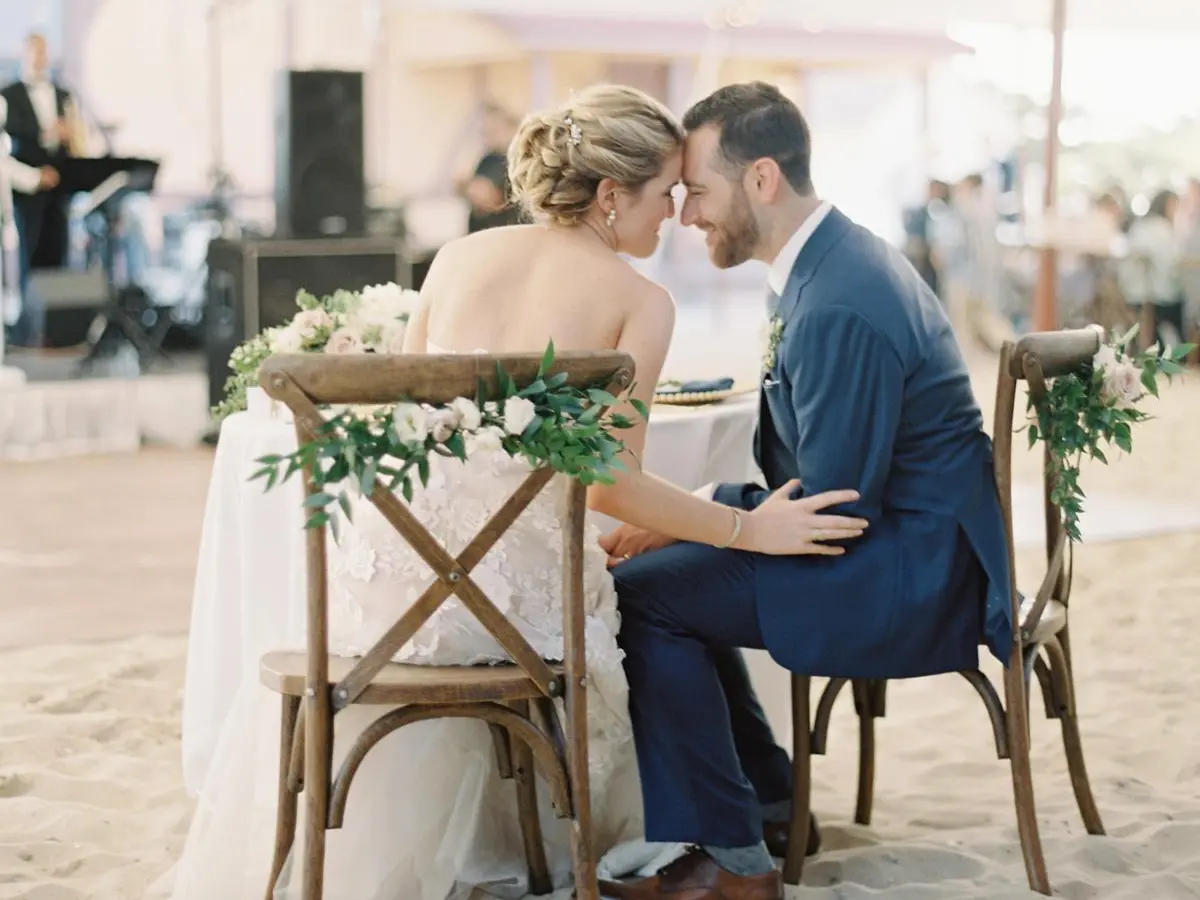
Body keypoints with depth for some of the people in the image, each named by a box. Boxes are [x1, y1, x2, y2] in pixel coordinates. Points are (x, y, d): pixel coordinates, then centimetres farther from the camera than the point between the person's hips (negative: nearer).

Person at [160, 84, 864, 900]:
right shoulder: (640, 301, 2)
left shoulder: (460, 256, 14)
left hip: (394, 555, 4)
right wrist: (752, 531, 6)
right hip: (513, 573, -3)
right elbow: (612, 483, -4)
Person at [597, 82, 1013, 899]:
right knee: (671, 564, 16)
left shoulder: (839, 304, -25)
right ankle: (767, 794, 24)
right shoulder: (835, 258, 8)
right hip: (905, 538, 11)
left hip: (916, 575, -11)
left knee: (644, 594, -16)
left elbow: (833, 506, -23)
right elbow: (805, 467, 13)